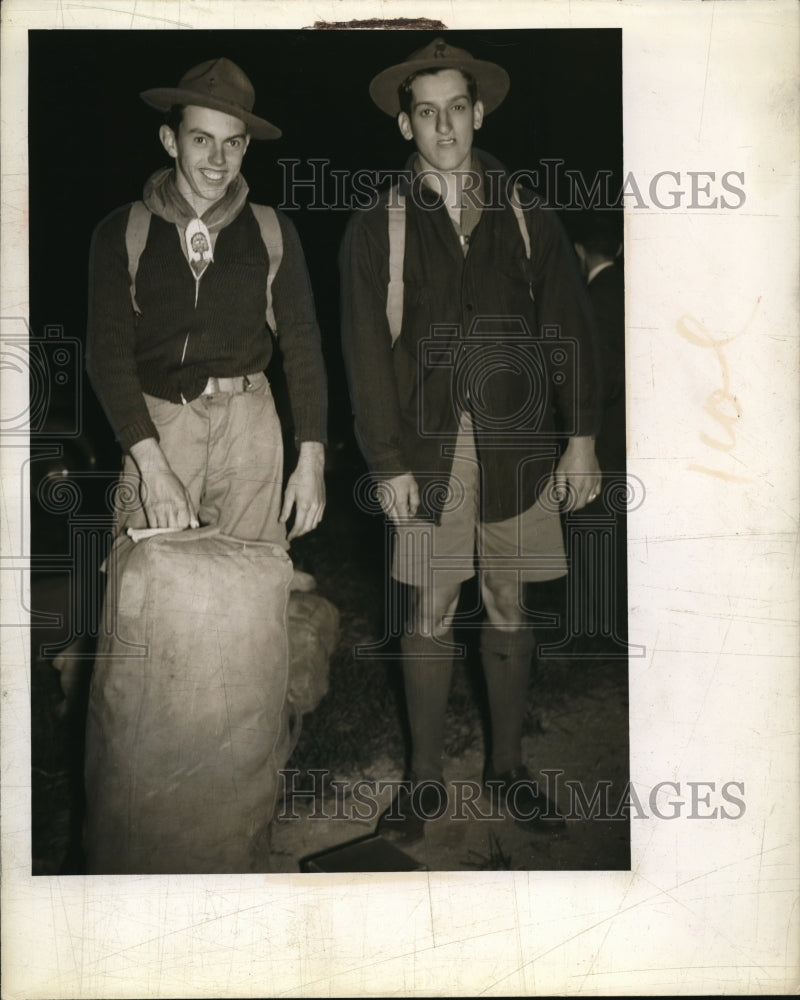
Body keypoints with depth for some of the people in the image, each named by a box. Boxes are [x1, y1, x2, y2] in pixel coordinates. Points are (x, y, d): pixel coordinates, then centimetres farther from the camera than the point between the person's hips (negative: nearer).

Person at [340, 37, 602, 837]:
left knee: (509, 607, 9)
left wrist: (581, 436, -1)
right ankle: (425, 778, 17)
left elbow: (567, 330, 7)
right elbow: (367, 355, 1)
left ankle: (507, 766, 24)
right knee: (431, 613, 3)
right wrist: (388, 462, -6)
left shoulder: (528, 218, 8)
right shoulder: (375, 229, 4)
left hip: (517, 444, 1)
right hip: (428, 448, -1)